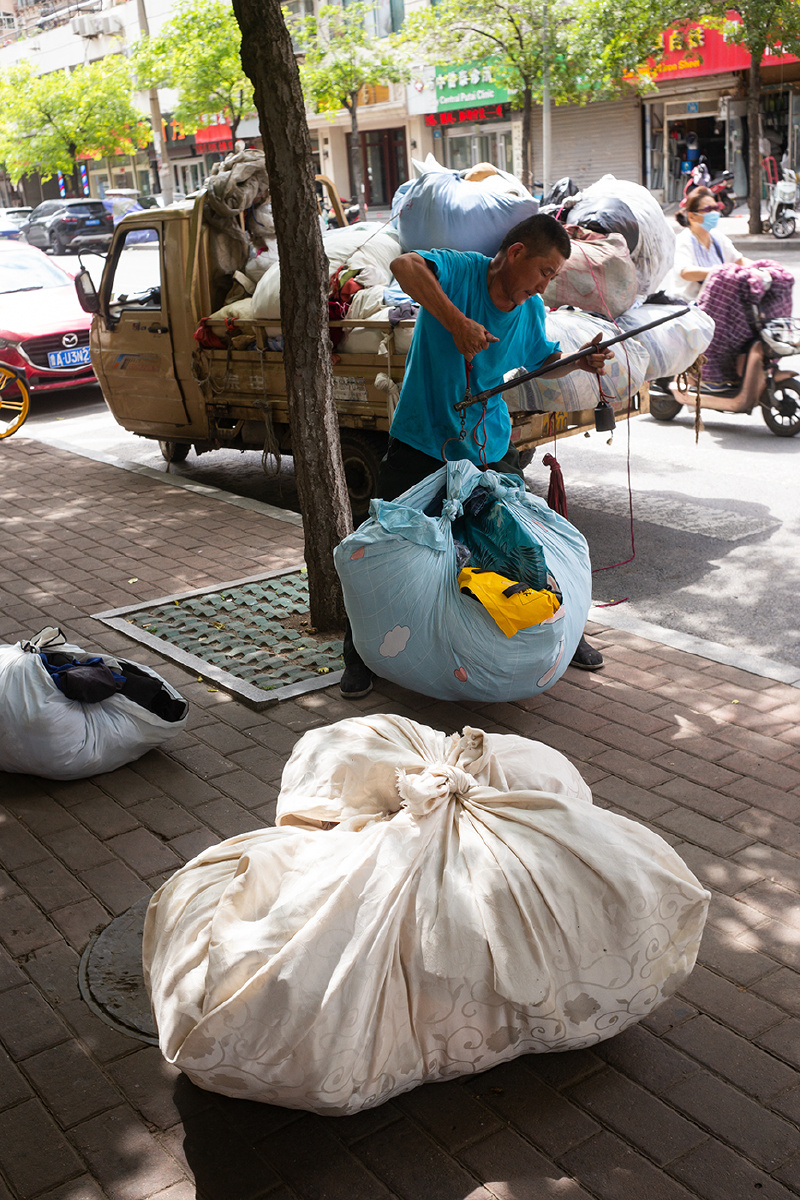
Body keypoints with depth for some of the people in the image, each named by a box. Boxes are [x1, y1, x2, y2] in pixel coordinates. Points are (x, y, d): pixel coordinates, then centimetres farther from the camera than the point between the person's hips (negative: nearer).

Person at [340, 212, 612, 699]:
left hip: (490, 448, 5)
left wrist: (579, 361, -2)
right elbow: (405, 266, -37)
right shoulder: (459, 270, -17)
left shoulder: (531, 310, 1)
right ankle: (361, 654, 15)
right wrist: (455, 320, -45)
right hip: (421, 443, -5)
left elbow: (542, 361, 19)